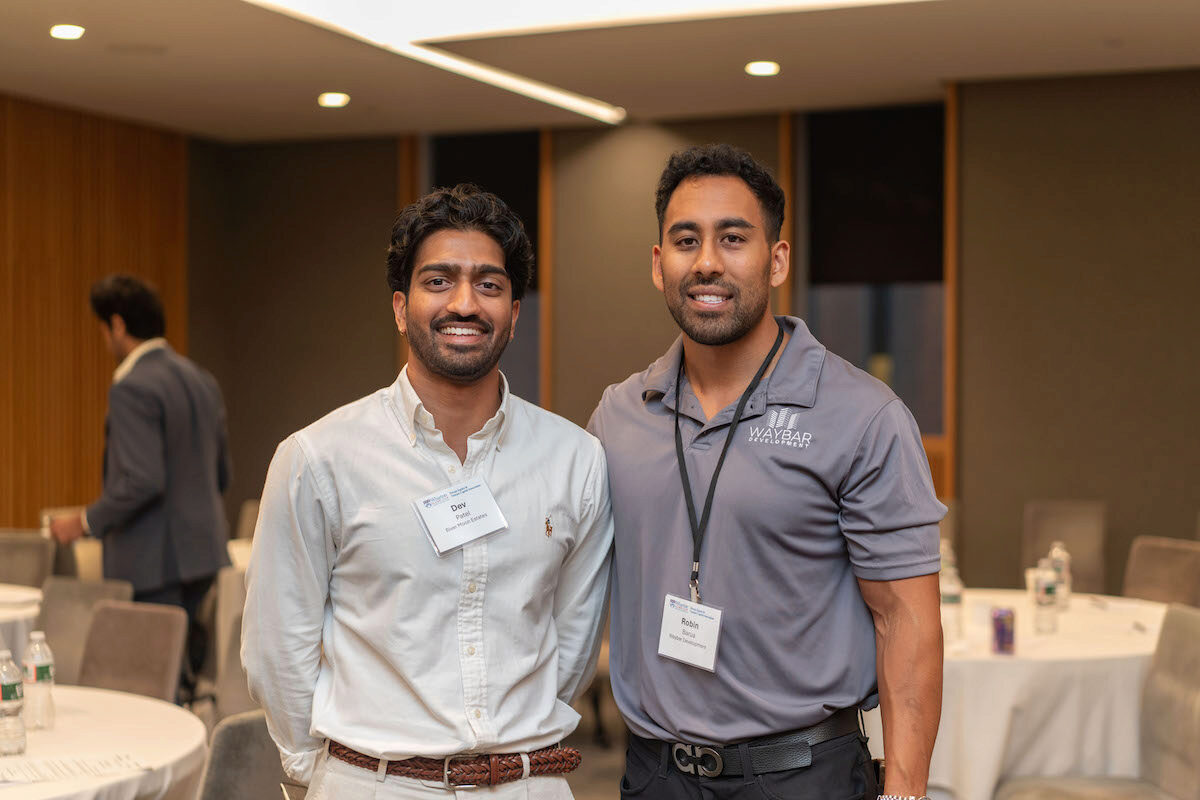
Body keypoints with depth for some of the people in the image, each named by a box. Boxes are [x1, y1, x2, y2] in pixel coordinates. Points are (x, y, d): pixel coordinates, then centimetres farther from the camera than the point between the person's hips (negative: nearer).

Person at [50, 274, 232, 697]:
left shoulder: (132, 388, -15)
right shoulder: (202, 380, 11)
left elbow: (143, 481, -24)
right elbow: (222, 475, 17)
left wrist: (85, 521, -12)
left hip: (155, 561, -9)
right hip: (203, 550, 9)